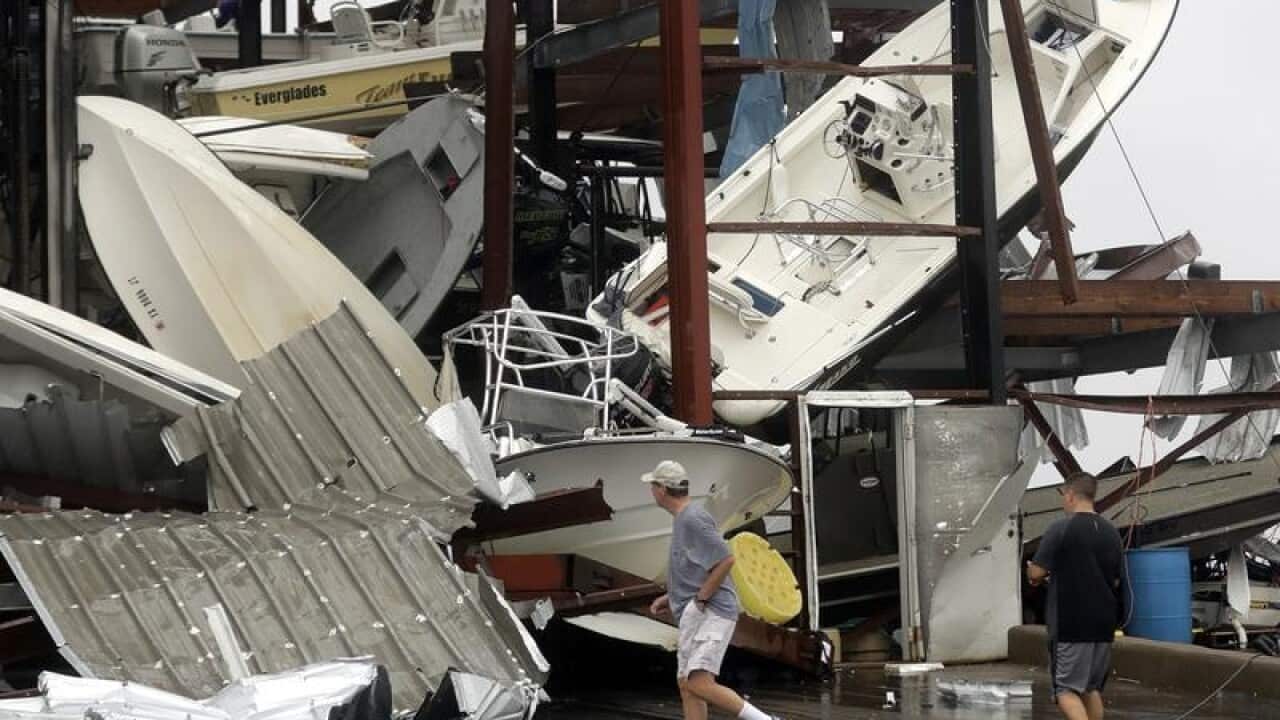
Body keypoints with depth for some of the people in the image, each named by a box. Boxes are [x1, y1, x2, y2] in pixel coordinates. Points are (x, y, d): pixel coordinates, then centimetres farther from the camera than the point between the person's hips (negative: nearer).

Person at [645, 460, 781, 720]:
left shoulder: (692, 518, -13)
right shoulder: (683, 518, 20)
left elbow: (725, 560, -21)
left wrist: (700, 598, -16)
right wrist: (670, 597, 19)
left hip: (709, 612, -11)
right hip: (694, 614, 11)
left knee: (699, 684, -22)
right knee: (686, 684, 10)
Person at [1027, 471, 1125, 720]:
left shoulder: (1060, 529, -11)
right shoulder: (1111, 532, 9)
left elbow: (1037, 572, -14)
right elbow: (1117, 581, 16)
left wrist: (1031, 573, 10)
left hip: (1070, 625, -6)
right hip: (1103, 624, 6)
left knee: (1066, 689, -3)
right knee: (1092, 688, 16)